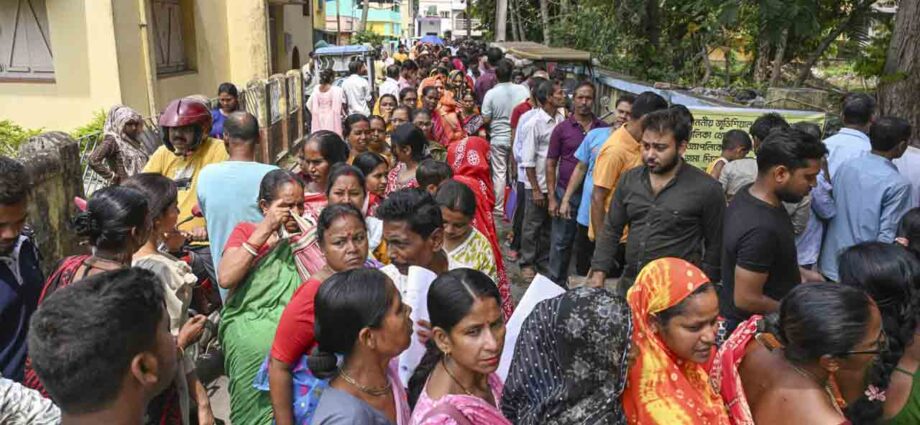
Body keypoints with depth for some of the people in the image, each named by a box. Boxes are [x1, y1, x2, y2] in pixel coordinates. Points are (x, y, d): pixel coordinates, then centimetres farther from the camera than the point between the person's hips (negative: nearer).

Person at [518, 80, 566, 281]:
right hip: (538, 184, -6)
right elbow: (528, 162, -14)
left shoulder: (561, 119, 1)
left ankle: (543, 261, 32)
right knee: (532, 226, 8)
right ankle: (527, 263, 24)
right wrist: (536, 190, -14)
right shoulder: (533, 124, -16)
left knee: (549, 225, 17)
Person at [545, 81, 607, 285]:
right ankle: (556, 283, 20)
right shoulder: (562, 128, -1)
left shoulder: (604, 128, 2)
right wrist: (551, 197, -6)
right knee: (561, 242, 6)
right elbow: (551, 164, 0)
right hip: (566, 193, -1)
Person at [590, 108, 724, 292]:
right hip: (629, 283, 4)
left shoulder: (706, 189, -11)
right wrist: (599, 273, 2)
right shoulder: (629, 179, 2)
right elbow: (611, 230, 8)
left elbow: (715, 245, -5)